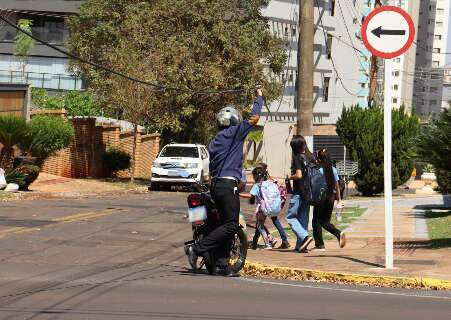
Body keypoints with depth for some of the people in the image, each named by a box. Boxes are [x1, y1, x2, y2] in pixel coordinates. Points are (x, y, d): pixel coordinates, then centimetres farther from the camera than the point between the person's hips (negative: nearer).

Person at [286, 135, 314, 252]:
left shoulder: (297, 158, -12)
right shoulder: (310, 157, 7)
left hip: (298, 192, -7)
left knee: (291, 217, 2)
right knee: (304, 218, 11)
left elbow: (299, 175, -20)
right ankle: (300, 245, 10)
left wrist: (289, 177, -3)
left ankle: (305, 236, -17)